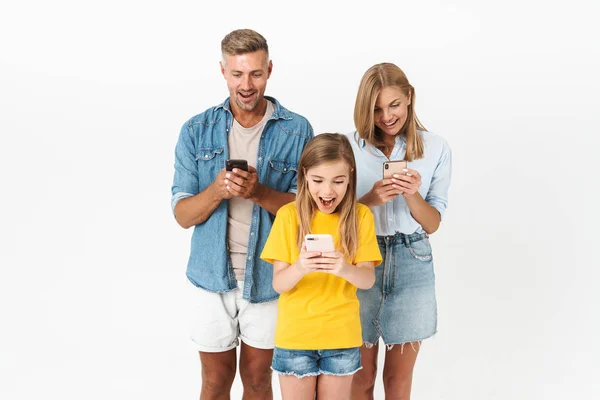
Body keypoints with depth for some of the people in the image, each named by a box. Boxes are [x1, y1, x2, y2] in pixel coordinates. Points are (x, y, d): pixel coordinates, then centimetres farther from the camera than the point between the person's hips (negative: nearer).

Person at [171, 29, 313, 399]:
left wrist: (259, 192, -25)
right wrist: (217, 190, -24)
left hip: (269, 276, -1)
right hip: (214, 275, 1)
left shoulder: (297, 130, -5)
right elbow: (183, 215, -4)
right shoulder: (197, 131, -1)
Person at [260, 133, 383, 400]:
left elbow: (368, 279, -9)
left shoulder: (361, 216, -4)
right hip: (295, 335, -1)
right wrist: (299, 268, -31)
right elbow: (278, 284, -9)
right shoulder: (288, 215, -7)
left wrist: (345, 269, -30)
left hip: (342, 336, 1)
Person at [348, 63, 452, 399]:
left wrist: (412, 195, -19)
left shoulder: (436, 148, -1)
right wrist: (371, 199, -19)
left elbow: (432, 225, 0)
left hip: (411, 264, 1)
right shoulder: (350, 145, -4)